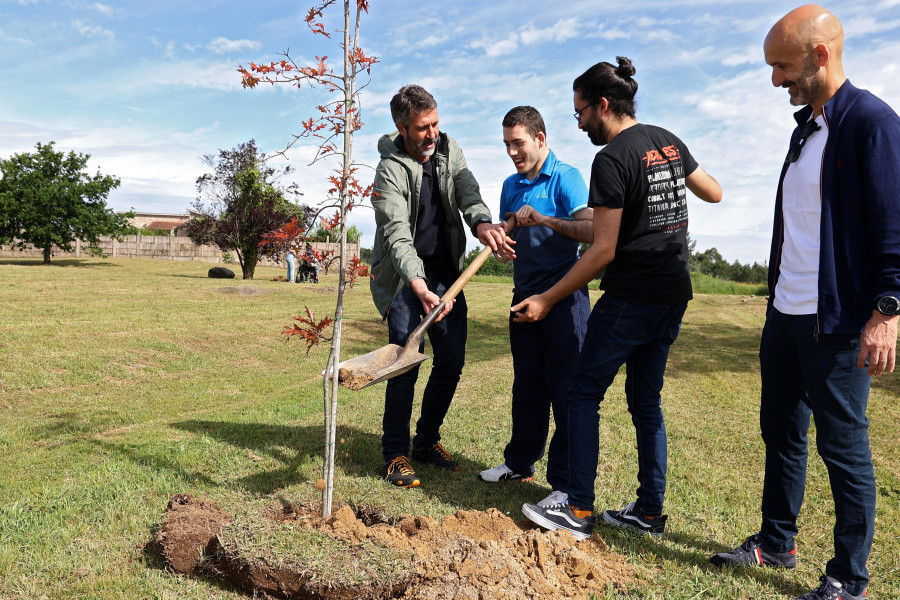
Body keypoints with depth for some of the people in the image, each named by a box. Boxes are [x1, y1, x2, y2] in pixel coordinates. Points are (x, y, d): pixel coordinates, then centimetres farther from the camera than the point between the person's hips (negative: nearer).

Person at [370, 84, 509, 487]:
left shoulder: (449, 149, 3)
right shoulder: (391, 170, -17)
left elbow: (466, 190, -12)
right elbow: (397, 236, -27)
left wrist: (481, 221, -36)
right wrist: (419, 287, -43)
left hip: (446, 273, 6)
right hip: (403, 276, -6)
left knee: (452, 361, 5)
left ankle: (427, 442, 23)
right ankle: (396, 454, 3)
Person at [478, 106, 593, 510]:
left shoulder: (565, 178, -6)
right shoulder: (511, 185, 15)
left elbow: (592, 230, -17)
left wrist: (543, 219, -21)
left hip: (563, 296, -7)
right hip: (525, 294, 7)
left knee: (566, 389, -4)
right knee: (527, 386, 14)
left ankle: (568, 484, 4)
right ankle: (520, 461, 29)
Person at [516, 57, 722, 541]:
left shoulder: (612, 159, -14)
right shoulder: (669, 142, 10)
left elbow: (603, 250, -18)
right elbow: (714, 193, 24)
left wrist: (547, 300, -13)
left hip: (630, 297, -9)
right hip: (673, 295, 9)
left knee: (584, 393, 1)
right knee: (646, 398, 15)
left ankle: (579, 512, 6)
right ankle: (649, 511, 21)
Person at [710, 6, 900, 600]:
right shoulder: (805, 128, 15)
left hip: (837, 323, -8)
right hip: (785, 314, 8)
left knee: (843, 446, 3)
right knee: (781, 433, 16)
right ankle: (775, 543, 33)